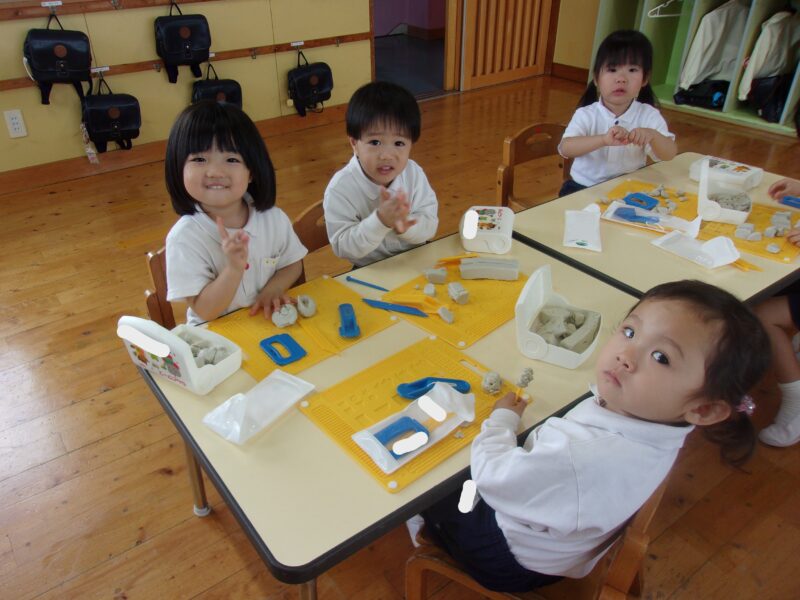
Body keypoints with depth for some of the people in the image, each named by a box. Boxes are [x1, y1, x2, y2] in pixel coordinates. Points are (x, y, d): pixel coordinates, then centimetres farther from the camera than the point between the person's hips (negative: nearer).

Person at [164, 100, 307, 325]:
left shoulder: (274, 218, -6)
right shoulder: (184, 237, -15)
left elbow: (293, 264, 8)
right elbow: (204, 311, -14)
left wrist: (272, 290, -11)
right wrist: (234, 268, -28)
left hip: (271, 320, 3)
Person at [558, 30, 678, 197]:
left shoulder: (648, 115, -2)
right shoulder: (586, 114, -8)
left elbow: (670, 154, -10)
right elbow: (565, 148, -25)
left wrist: (652, 135, -33)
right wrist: (603, 139, -42)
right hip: (584, 188, -1)